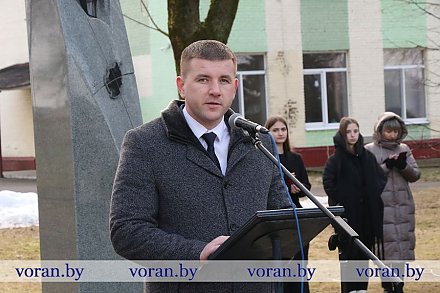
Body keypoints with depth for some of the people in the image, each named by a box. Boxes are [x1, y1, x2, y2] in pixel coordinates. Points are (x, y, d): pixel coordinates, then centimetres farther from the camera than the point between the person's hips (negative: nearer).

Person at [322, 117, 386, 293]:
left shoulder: (367, 157, 9)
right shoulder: (336, 159, -4)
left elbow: (381, 179, 13)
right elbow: (328, 182, -11)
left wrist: (375, 197, 3)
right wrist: (338, 202, -13)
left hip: (367, 213, 5)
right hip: (348, 214, -4)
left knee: (364, 253, 9)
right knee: (348, 253, -3)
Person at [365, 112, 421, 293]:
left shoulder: (404, 149, 11)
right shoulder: (369, 151, 0)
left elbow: (415, 175, 7)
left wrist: (404, 166, -11)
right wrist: (387, 166, -17)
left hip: (404, 205, 4)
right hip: (381, 206, -4)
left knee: (403, 244, 4)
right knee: (387, 246, -6)